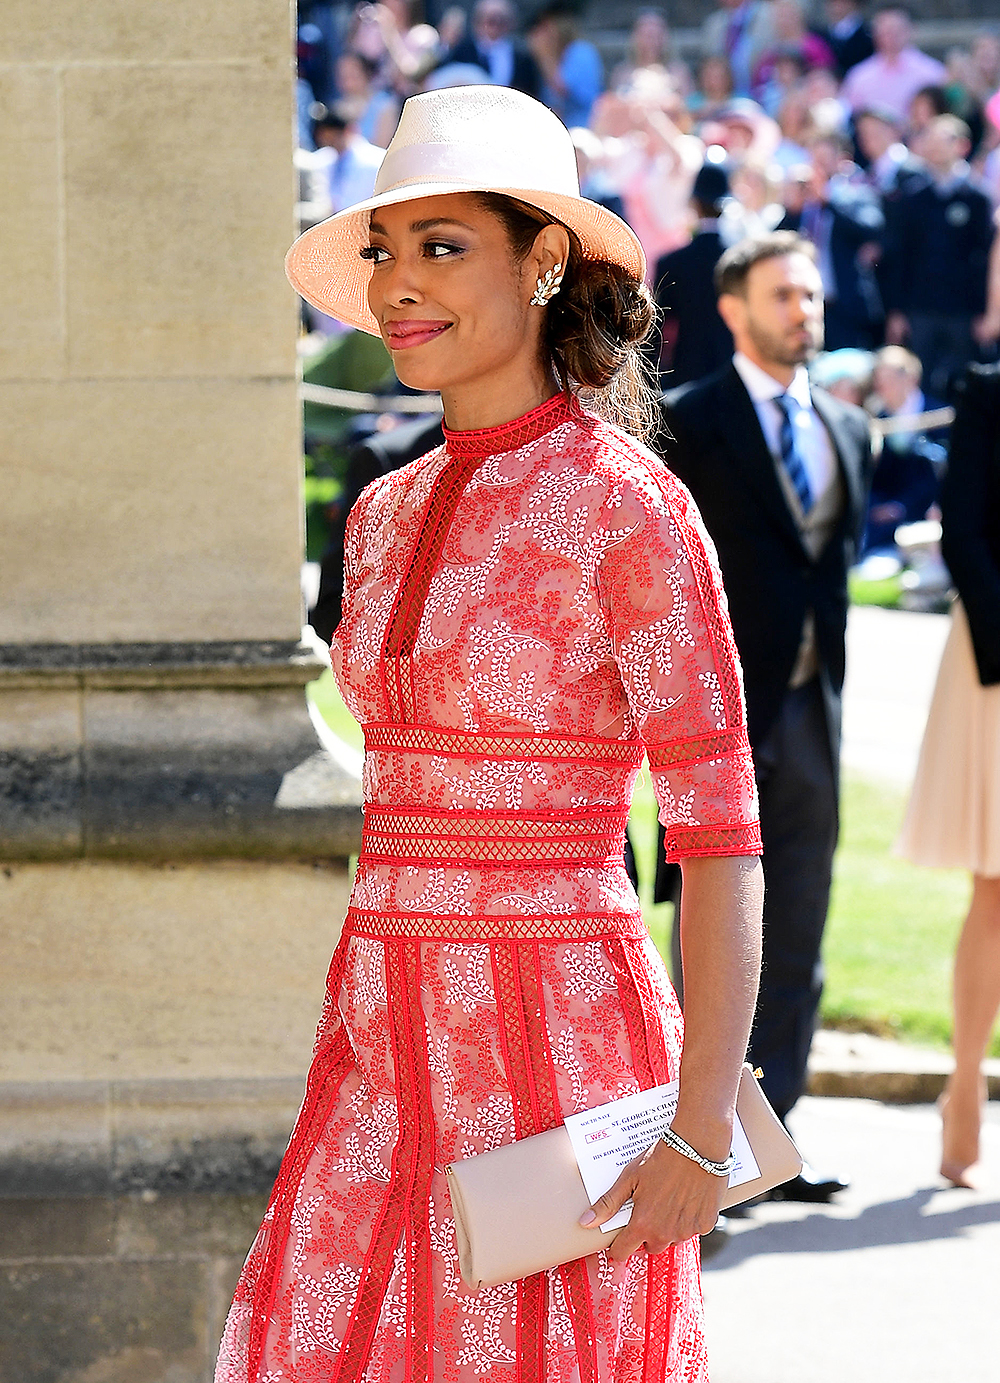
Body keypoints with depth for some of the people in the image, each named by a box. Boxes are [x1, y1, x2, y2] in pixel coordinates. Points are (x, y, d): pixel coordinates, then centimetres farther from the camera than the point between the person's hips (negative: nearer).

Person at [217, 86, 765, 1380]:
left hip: (559, 1045, -7)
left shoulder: (629, 506, -10)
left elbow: (720, 832, -12)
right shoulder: (387, 513, 12)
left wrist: (704, 1130, -18)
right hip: (388, 1046, 7)